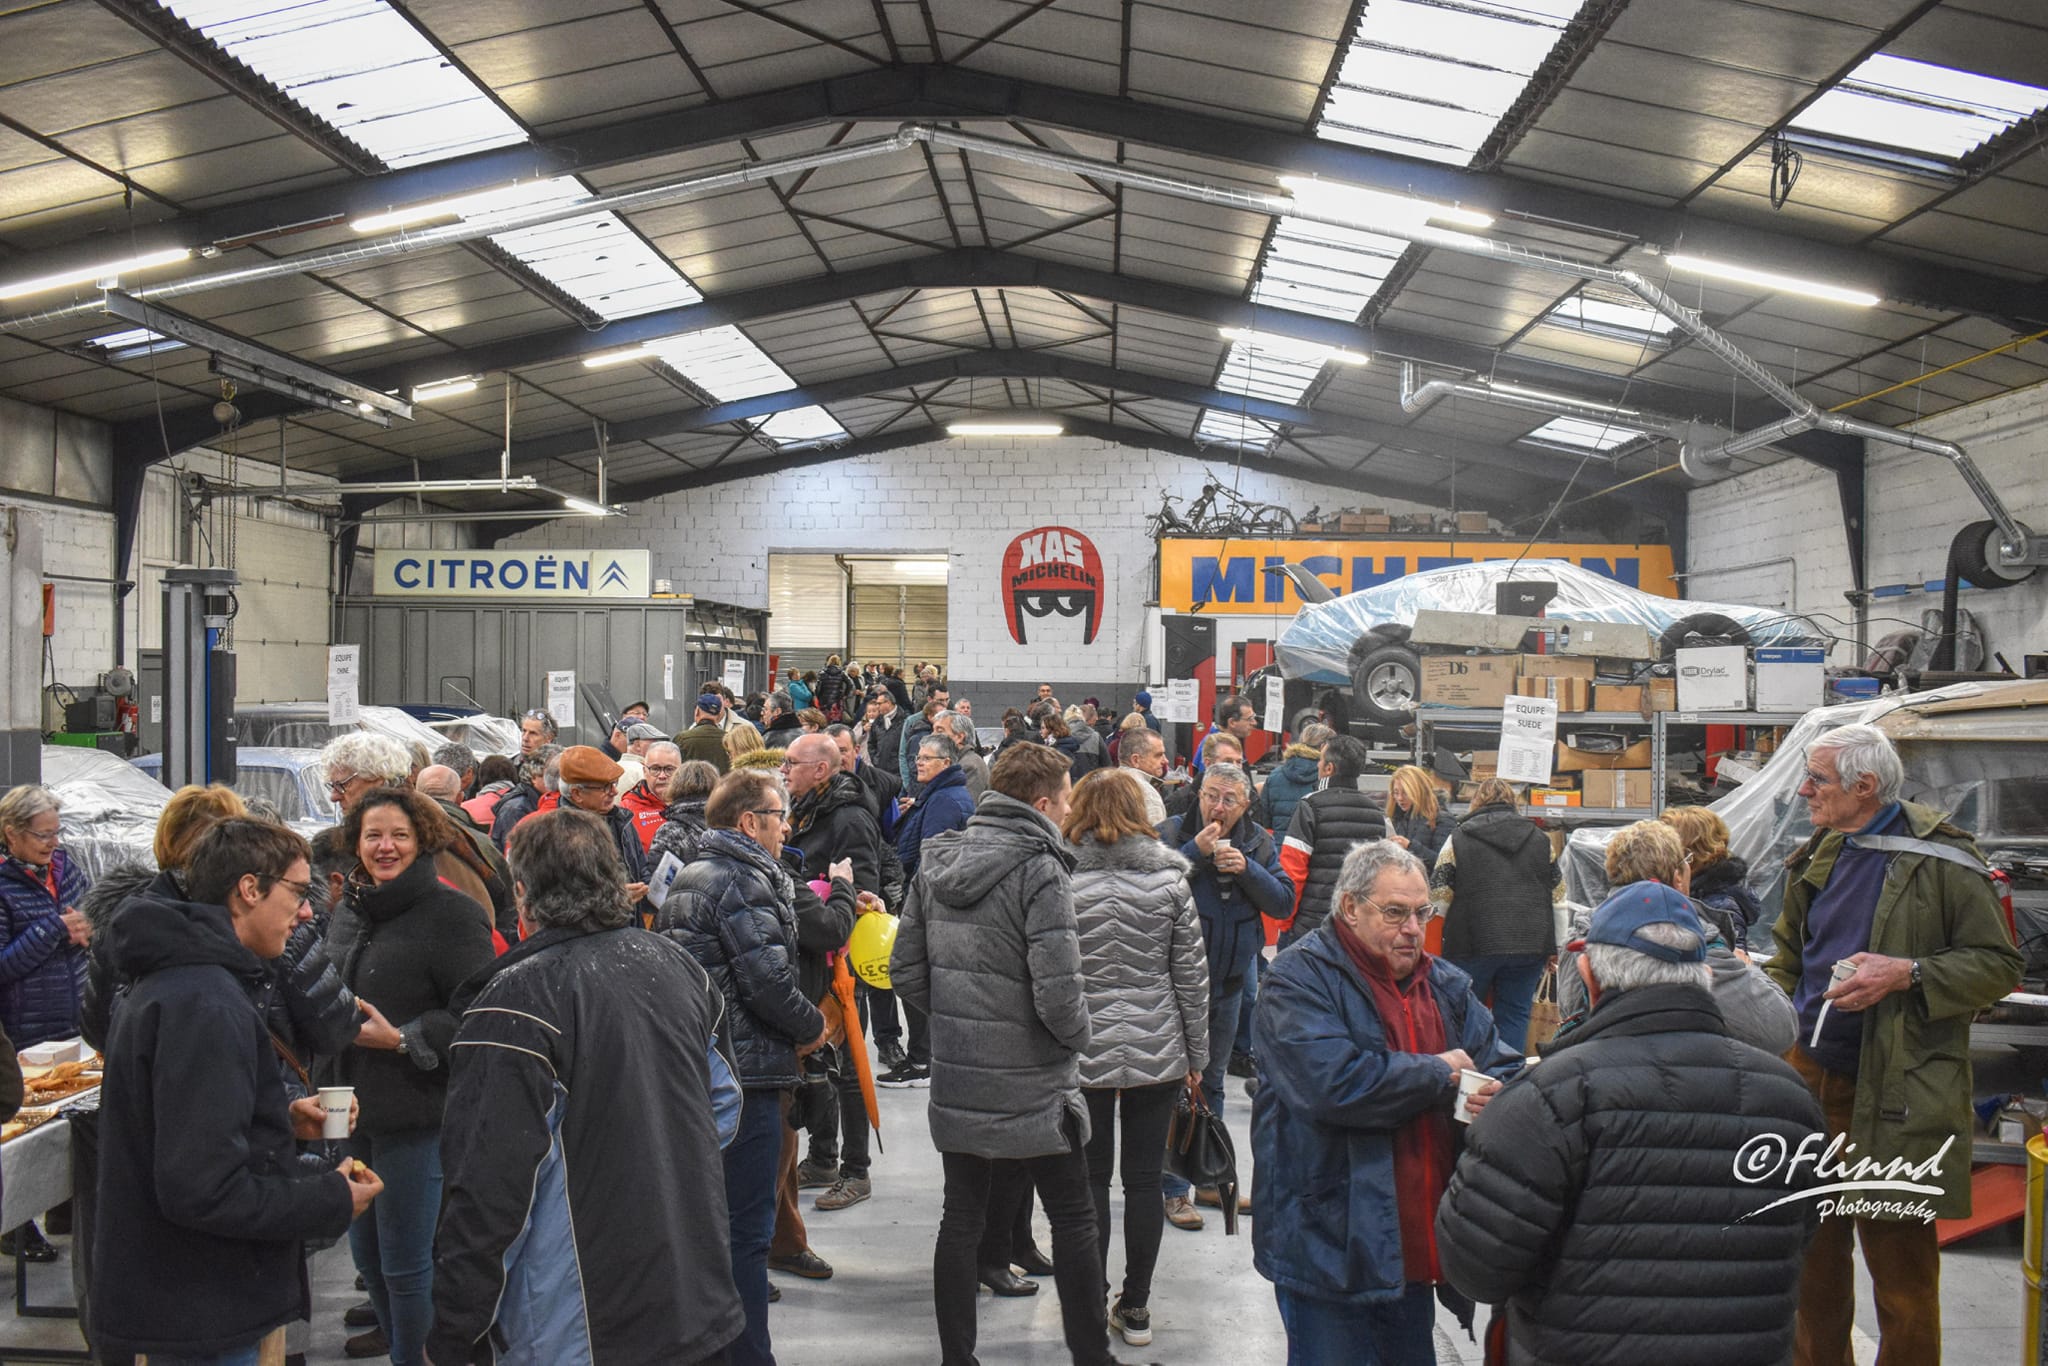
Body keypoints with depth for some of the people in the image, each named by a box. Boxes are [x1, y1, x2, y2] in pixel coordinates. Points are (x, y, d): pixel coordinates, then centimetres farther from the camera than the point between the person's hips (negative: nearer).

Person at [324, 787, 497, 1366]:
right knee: (366, 1253, 17)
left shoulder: (451, 914, -13)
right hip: (356, 1112, 8)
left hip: (416, 1117, -8)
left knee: (406, 1265, -1)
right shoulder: (346, 913, 12)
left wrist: (402, 1039, -21)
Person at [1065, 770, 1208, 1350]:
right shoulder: (1168, 877, -2)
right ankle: (1135, 1308, 17)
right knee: (1144, 1180, 10)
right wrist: (1196, 1054, 10)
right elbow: (1192, 973, 1)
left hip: (1082, 1050, -1)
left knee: (1090, 1179, 9)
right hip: (1156, 1051, 1)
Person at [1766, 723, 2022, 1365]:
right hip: (1807, 1075, 6)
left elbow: (1999, 964, -7)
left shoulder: (1941, 859, -8)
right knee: (1813, 1252, 16)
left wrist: (1908, 975, -20)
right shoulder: (1817, 858, 12)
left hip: (1893, 1094, -6)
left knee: (1901, 1265, 2)